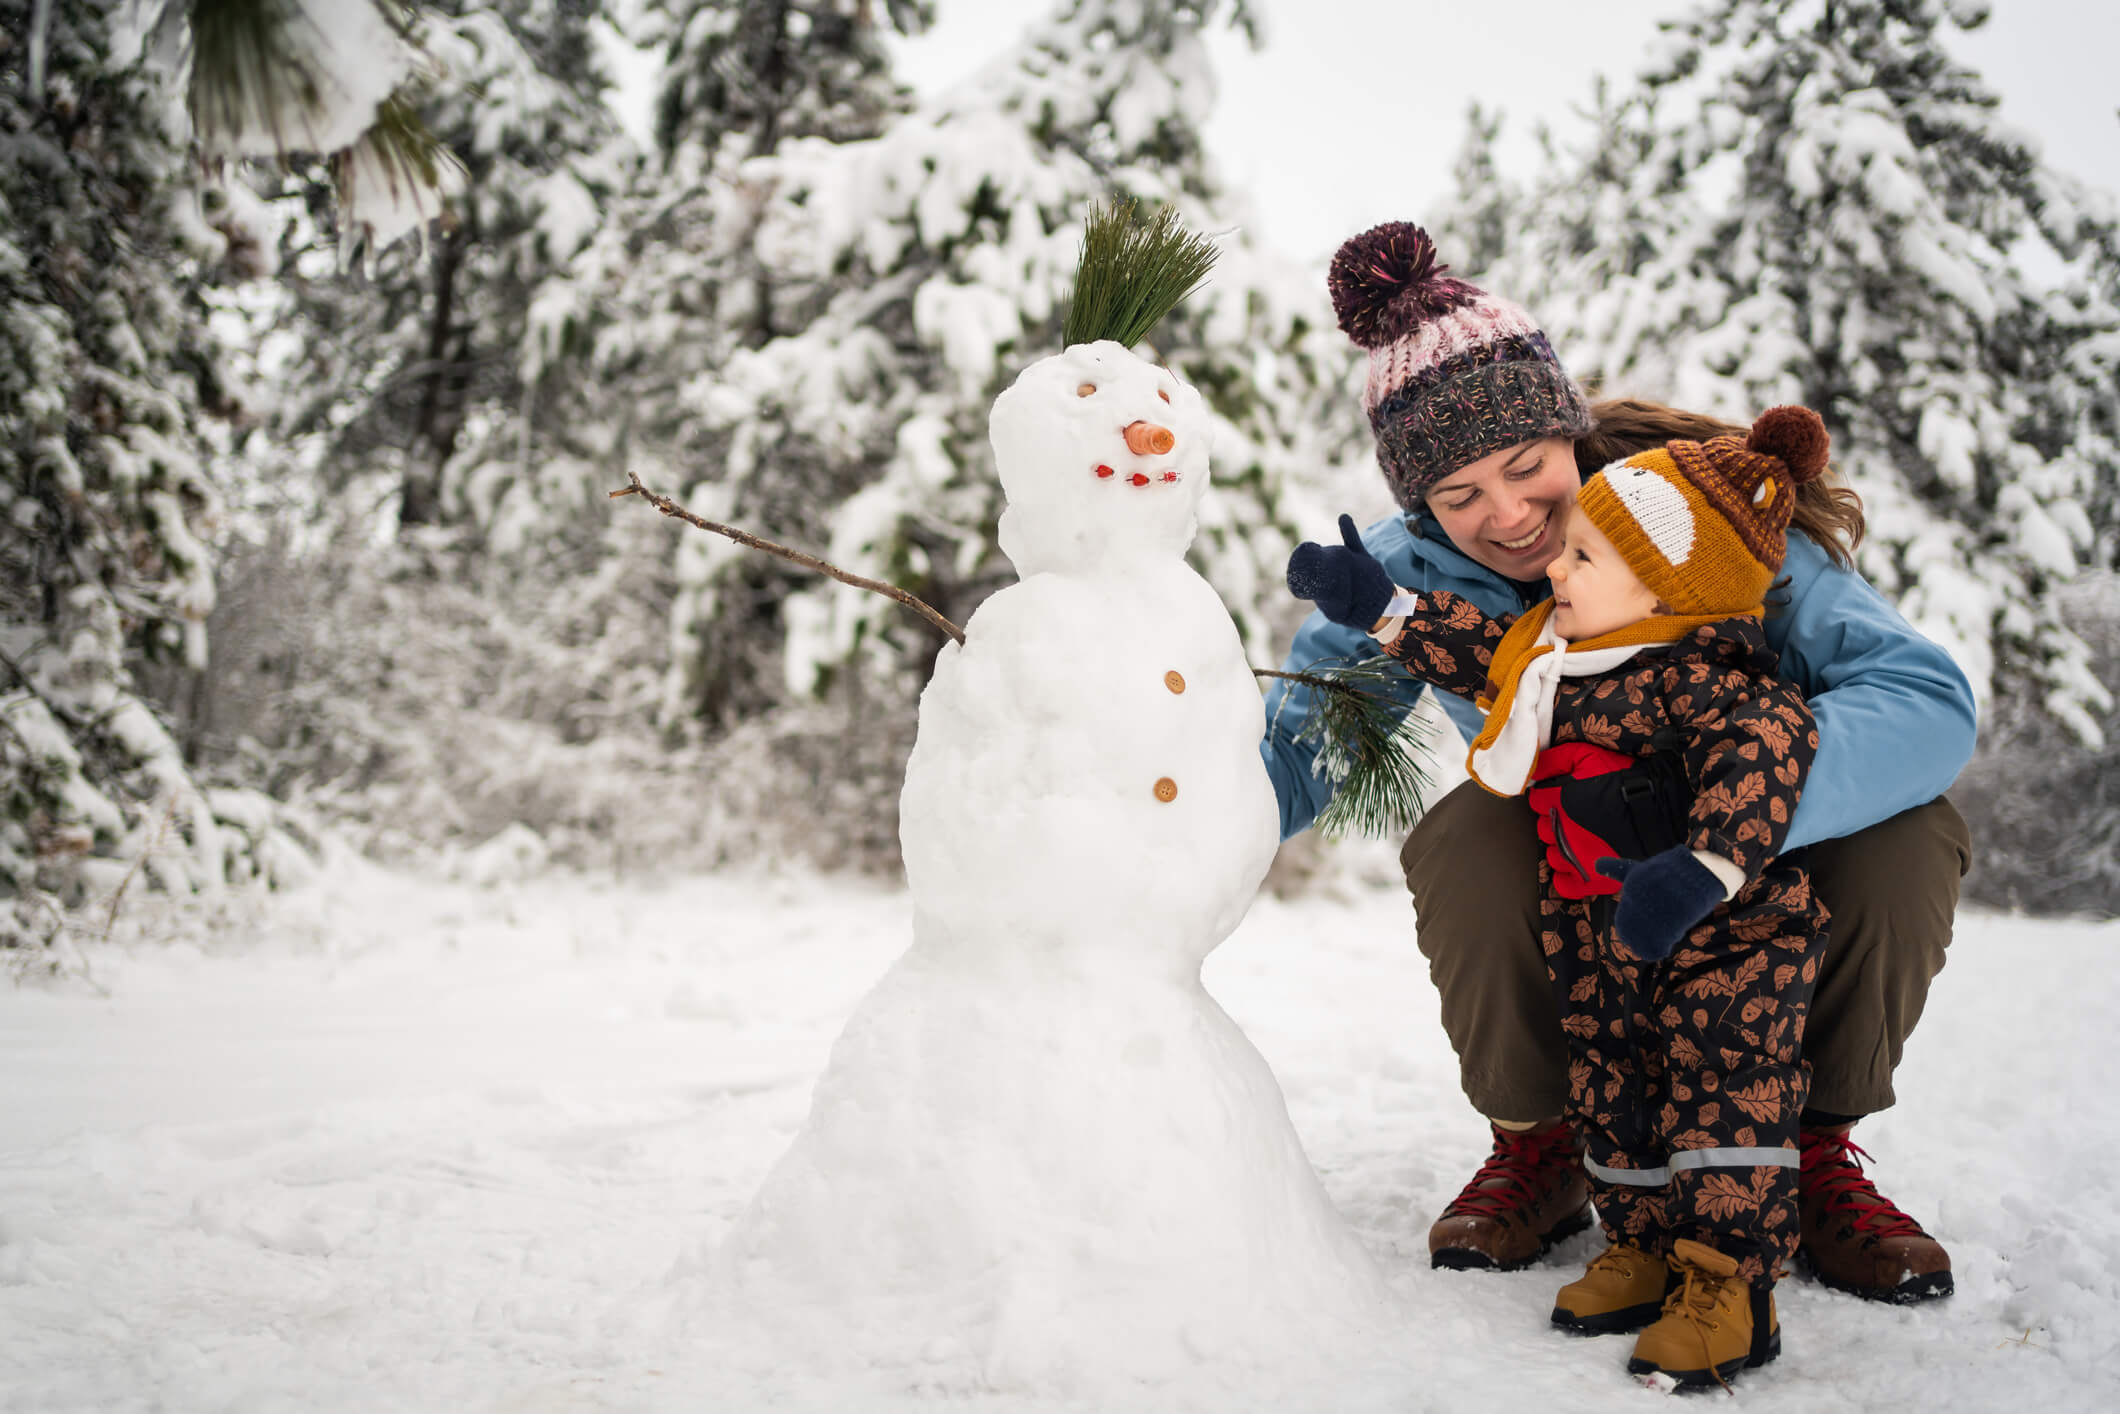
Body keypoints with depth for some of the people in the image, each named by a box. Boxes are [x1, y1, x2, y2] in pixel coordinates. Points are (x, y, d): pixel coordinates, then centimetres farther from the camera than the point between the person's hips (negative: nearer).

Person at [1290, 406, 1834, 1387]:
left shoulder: (1698, 677, -21)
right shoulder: (1553, 649, 7)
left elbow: (1762, 752, -35)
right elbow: (1480, 649, 25)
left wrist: (1706, 869, -48)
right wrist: (1379, 608, 23)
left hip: (1726, 936, -9)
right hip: (1594, 938, 9)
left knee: (1724, 1092, -9)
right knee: (1610, 1089, 13)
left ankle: (1729, 1286, -5)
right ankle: (1643, 1251, 27)